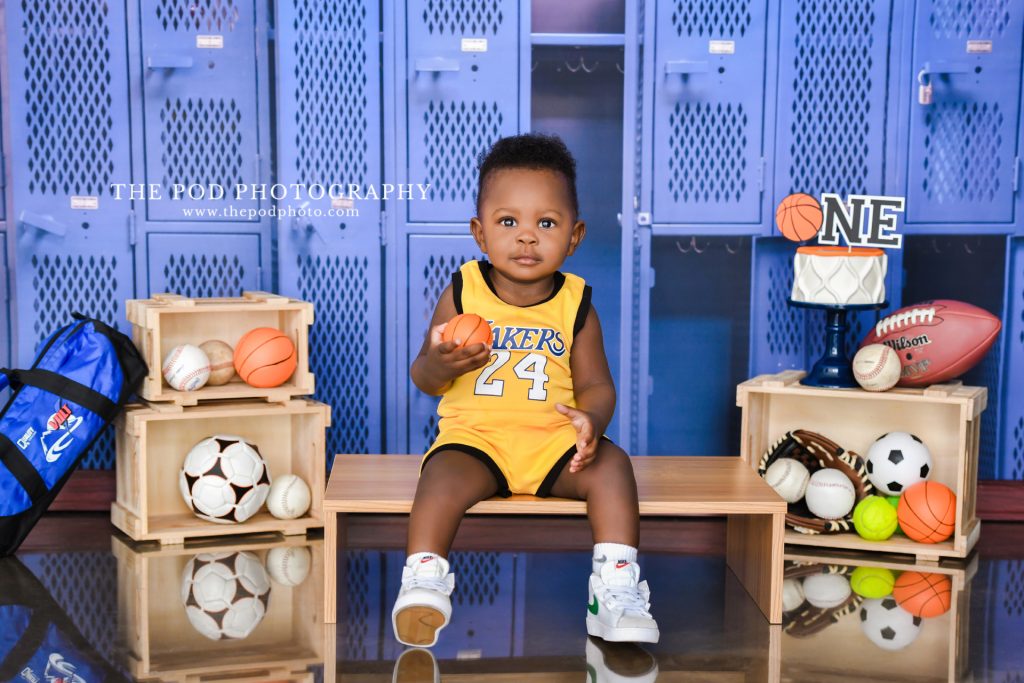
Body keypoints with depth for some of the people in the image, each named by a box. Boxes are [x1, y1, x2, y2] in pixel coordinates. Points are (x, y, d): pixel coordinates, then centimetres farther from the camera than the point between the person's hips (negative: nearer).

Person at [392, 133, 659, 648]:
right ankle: (423, 581, -24)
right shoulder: (462, 294, 0)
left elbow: (596, 383, 5)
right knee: (445, 473, -32)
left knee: (610, 464, -24)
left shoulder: (576, 305, 3)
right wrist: (439, 364, -21)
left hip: (552, 441, 1)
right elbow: (422, 378, 4)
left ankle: (616, 585, -17)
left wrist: (591, 419, -19)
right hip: (474, 435, -1)